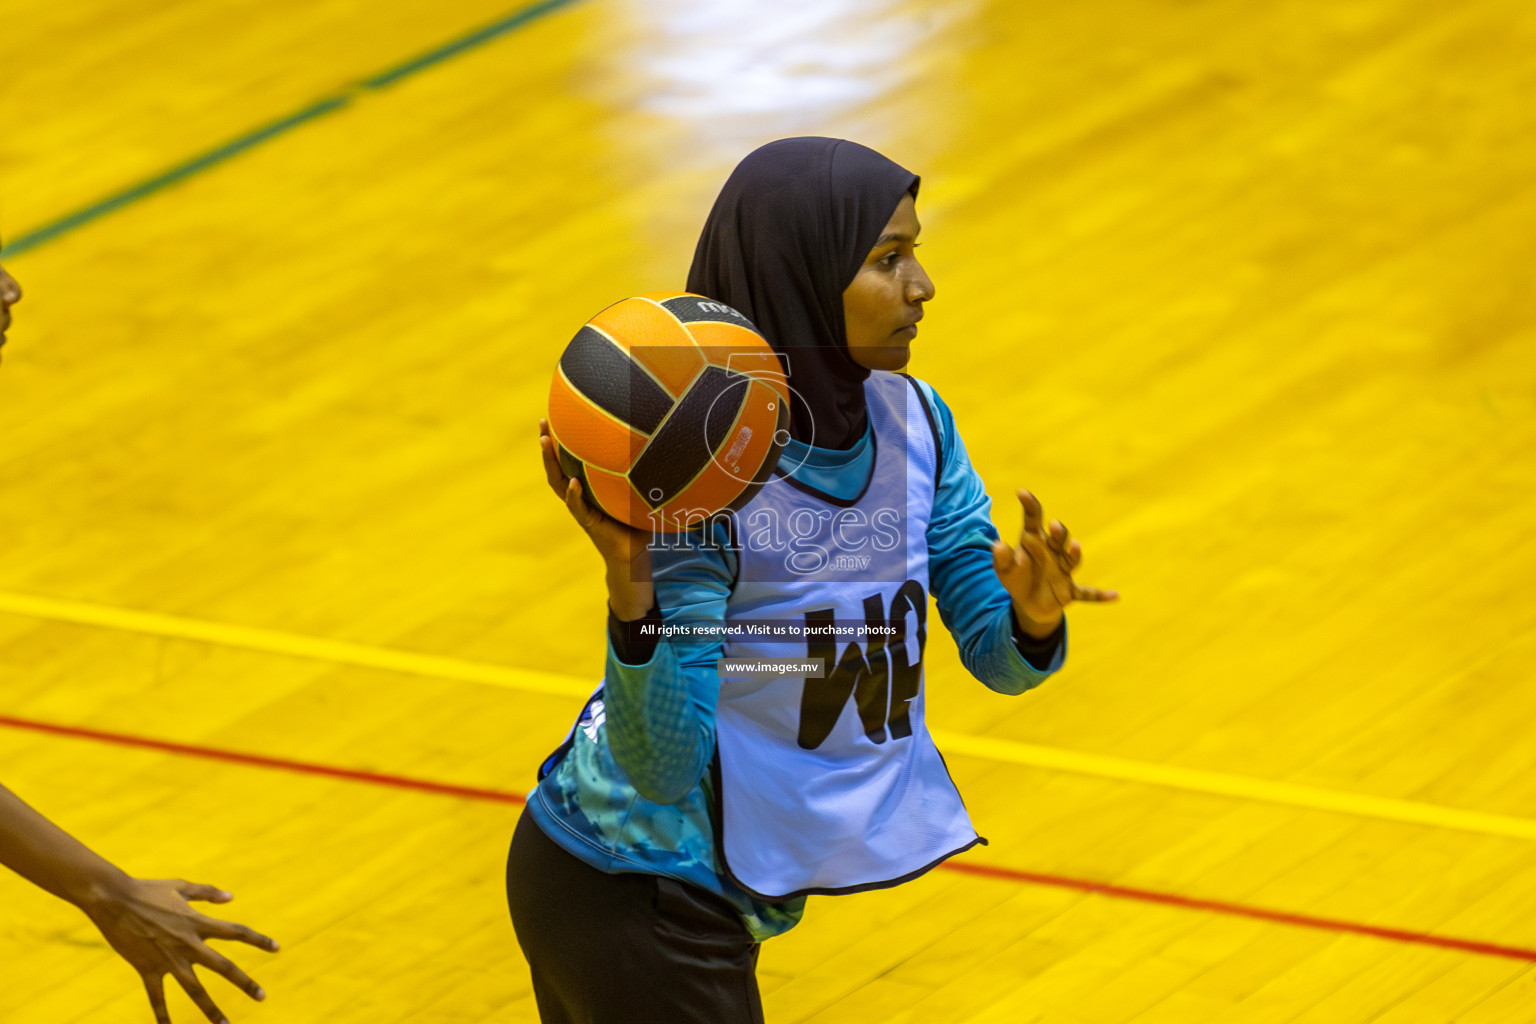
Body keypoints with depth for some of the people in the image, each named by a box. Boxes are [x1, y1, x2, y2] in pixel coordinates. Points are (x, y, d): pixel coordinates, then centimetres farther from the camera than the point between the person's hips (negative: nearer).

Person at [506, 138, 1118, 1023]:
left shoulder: (912, 420, -5)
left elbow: (995, 657, -1)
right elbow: (661, 765, -29)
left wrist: (1031, 618, -23)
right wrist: (632, 593, -45)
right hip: (627, 900, -8)